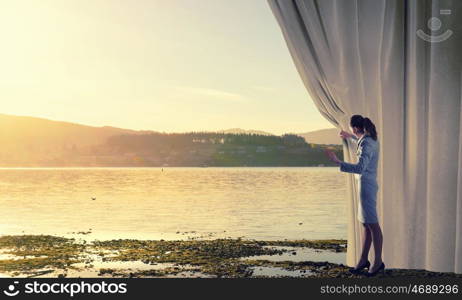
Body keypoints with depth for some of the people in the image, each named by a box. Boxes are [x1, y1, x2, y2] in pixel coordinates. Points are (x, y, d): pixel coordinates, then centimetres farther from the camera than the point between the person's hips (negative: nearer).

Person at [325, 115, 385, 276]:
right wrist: (351, 137, 44)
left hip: (366, 184, -10)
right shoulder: (371, 138, 10)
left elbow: (360, 168, -30)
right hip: (367, 183, 10)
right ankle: (363, 260, 19)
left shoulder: (366, 144, -19)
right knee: (365, 224, 12)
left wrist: (338, 162, -30)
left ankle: (378, 262, 5)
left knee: (372, 224, -2)